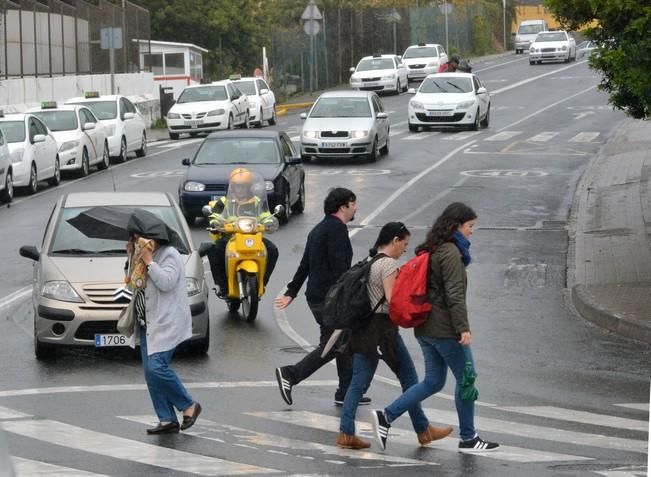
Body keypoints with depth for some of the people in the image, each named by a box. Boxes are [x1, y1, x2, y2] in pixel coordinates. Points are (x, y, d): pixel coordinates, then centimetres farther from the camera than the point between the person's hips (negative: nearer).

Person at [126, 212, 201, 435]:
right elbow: (135, 284, 25)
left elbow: (166, 282, -21)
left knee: (156, 367, -21)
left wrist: (148, 261, -14)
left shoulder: (169, 255, -7)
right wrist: (133, 260, 13)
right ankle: (167, 420, 4)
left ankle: (189, 406, -6)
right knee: (150, 372, 3)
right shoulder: (143, 258, 20)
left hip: (166, 324, -9)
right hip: (148, 324, 9)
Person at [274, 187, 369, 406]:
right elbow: (339, 267, -22)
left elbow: (305, 265, 21)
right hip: (330, 299, -10)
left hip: (317, 296, 10)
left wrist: (291, 293, 23)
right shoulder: (337, 229, -14)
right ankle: (290, 374, -6)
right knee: (331, 346, -5)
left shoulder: (319, 229, 18)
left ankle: (347, 392, 14)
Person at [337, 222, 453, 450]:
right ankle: (423, 430, 14)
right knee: (409, 378, 6)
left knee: (359, 382, 7)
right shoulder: (389, 264, -13)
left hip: (364, 327, 8)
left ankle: (346, 433, 2)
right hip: (383, 328, -8)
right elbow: (392, 299, -20)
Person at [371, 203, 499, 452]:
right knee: (466, 380, 3)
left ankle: (386, 415, 4)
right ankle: (468, 438, 11)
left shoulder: (432, 250, 14)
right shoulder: (451, 252, -15)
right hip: (445, 329, -9)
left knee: (433, 381, 13)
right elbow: (455, 294, -21)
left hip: (426, 327, 9)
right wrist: (463, 328, -21)